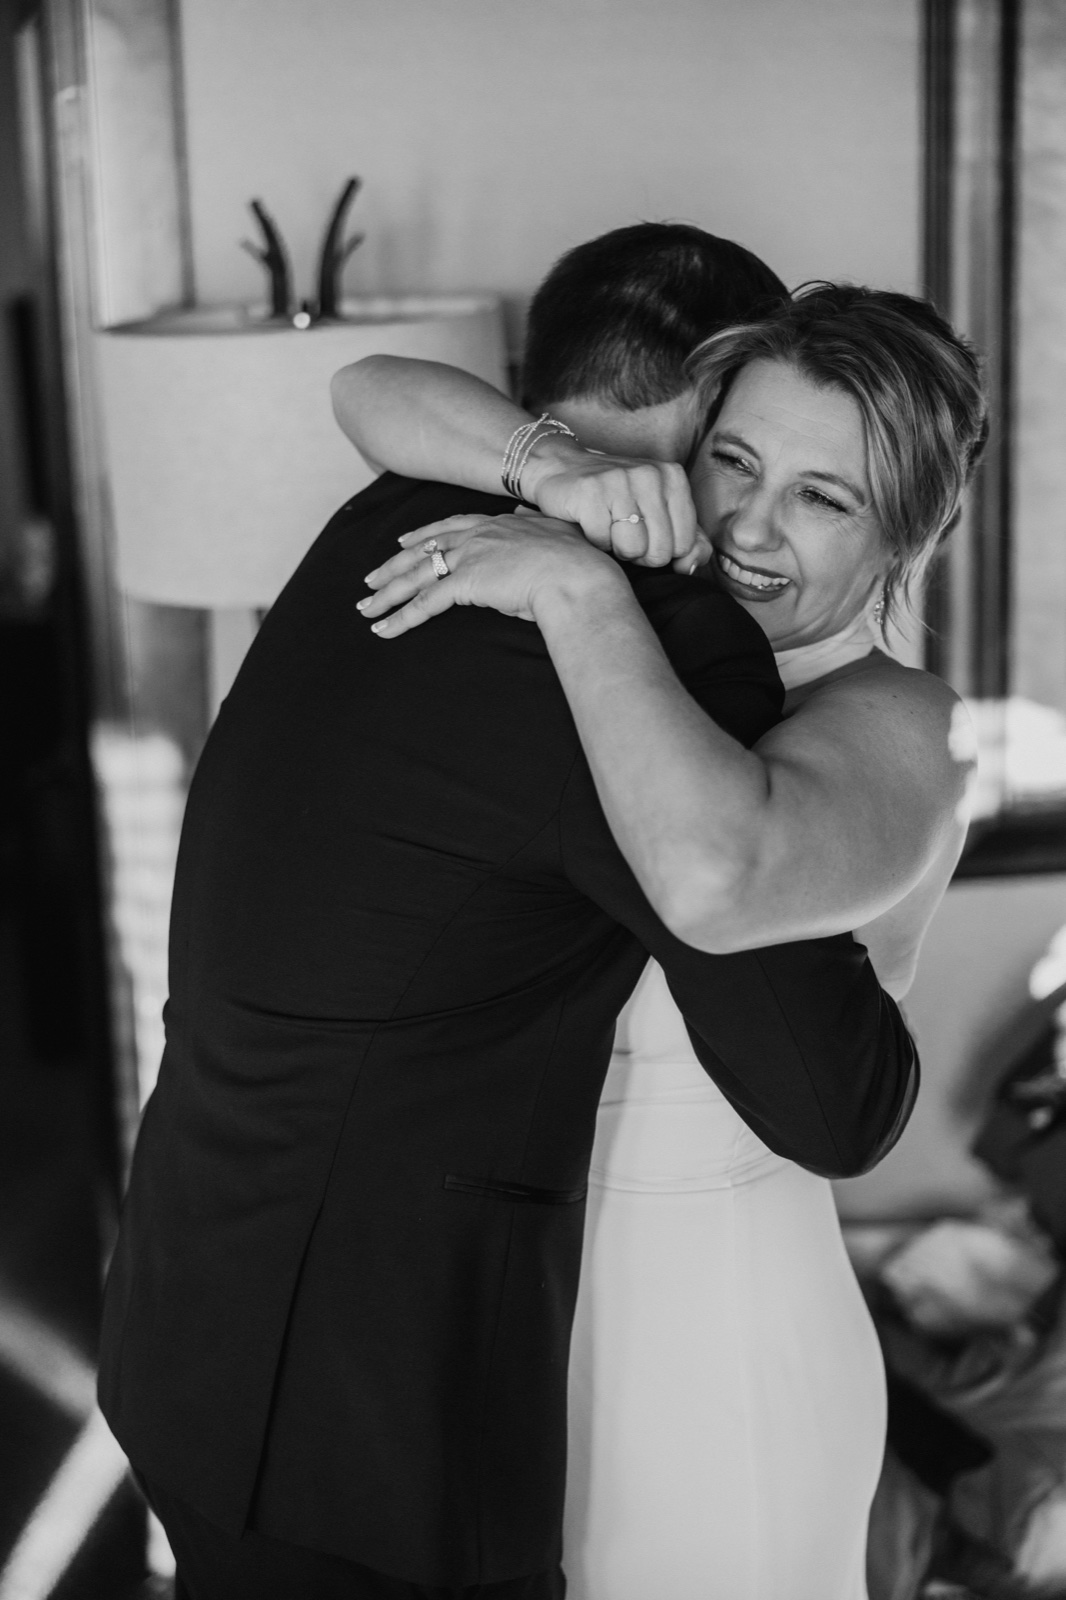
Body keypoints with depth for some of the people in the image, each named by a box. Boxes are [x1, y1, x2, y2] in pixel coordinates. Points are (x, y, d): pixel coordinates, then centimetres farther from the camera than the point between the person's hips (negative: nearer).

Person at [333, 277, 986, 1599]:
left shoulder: (896, 732, -20)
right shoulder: (660, 630, -2)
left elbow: (715, 880, -45)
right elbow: (374, 394, -6)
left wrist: (579, 586, -33)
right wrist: (559, 471, -25)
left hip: (711, 1339, -6)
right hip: (516, 1293, 7)